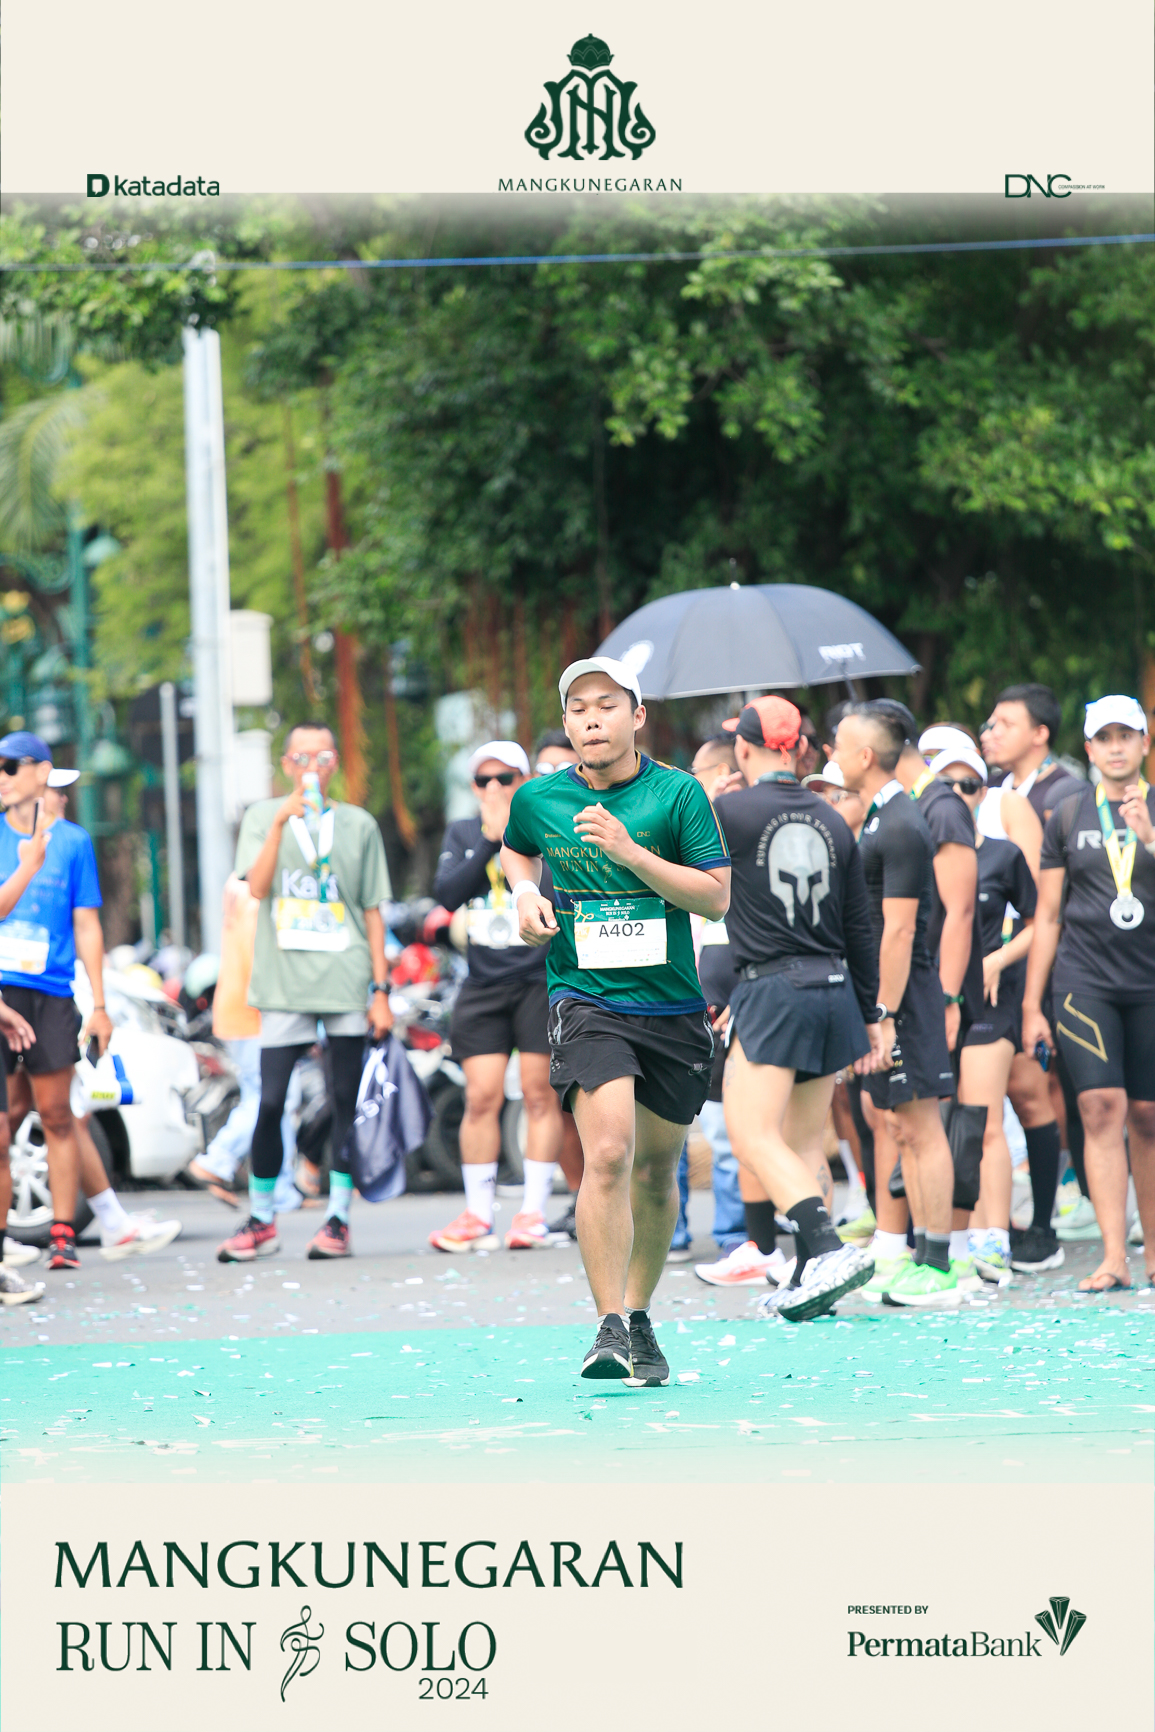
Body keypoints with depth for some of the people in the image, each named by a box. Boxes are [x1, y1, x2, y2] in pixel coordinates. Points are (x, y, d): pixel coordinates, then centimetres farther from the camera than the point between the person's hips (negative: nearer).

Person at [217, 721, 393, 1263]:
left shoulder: (359, 825, 10)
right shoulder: (262, 817, 8)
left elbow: (373, 912, 11)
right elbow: (257, 886, -7)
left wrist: (381, 989, 5)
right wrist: (282, 822, -17)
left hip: (347, 982, 1)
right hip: (285, 982, -1)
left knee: (346, 1101, 0)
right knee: (270, 1103, -4)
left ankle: (338, 1218, 5)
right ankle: (261, 1221, 7)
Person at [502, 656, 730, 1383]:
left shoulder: (678, 793, -4)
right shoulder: (538, 799, 1)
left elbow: (717, 895, -9)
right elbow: (517, 850, 25)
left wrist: (630, 851, -18)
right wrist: (526, 893, 3)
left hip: (673, 1008, 1)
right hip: (586, 1001, -1)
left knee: (656, 1172, 12)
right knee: (608, 1154, -22)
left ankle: (639, 1318, 31)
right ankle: (610, 1326, -21)